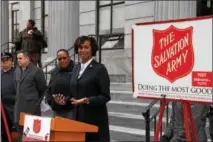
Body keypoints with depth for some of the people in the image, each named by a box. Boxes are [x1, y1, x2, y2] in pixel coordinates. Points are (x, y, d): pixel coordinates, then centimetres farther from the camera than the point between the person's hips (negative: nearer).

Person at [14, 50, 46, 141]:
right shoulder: (17, 71, 14)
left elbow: (43, 89, -1)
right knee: (19, 126, 8)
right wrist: (19, 98, 15)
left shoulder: (37, 71, -7)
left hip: (31, 107, -6)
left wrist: (37, 101, 6)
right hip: (19, 106, 6)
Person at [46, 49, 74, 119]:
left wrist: (67, 100, -18)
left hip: (71, 110, -6)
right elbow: (49, 90, 14)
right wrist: (53, 99, -4)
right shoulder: (55, 72, 15)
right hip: (57, 111, 6)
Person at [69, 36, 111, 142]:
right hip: (78, 116, 6)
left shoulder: (100, 69, -8)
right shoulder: (76, 68, 13)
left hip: (95, 119, -6)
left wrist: (88, 100, -23)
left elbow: (105, 96, -10)